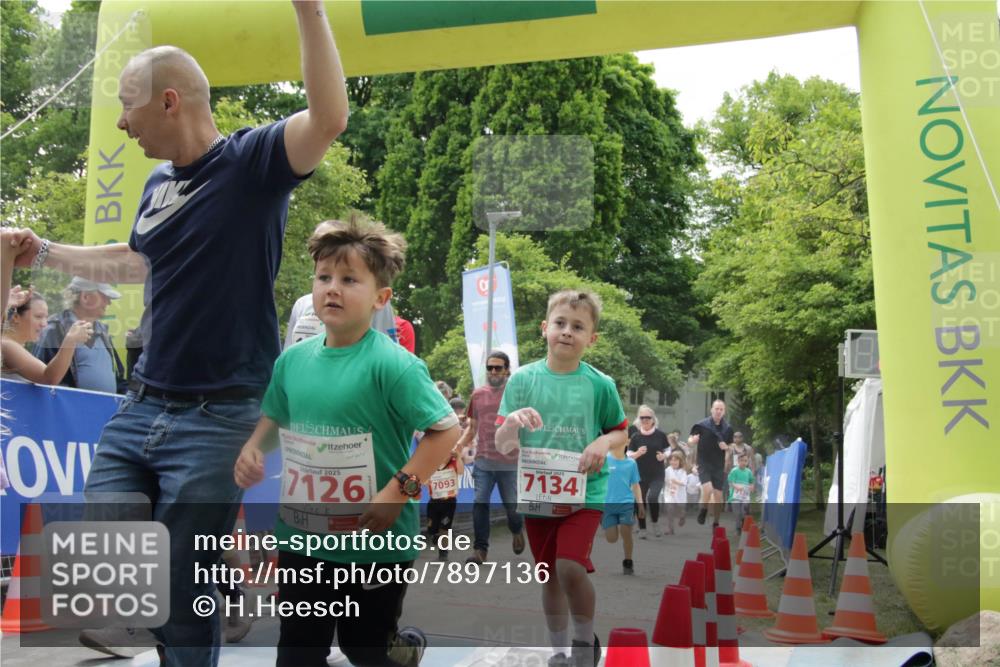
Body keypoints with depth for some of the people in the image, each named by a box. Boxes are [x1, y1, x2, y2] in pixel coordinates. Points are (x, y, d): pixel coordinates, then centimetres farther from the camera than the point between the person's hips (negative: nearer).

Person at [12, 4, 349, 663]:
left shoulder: (251, 160, -9)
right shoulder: (157, 184, 12)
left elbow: (330, 119, -28)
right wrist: (43, 252, 29)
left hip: (216, 418, -7)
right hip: (139, 407, 7)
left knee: (184, 598, 3)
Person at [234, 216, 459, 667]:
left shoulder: (391, 364, -19)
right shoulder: (292, 359, -1)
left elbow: (446, 429, -19)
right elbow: (274, 416, 17)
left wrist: (398, 492, -24)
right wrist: (251, 448, -3)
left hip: (374, 543, -5)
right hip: (301, 538, 5)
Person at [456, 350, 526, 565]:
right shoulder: (478, 395, 8)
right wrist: (462, 443, 0)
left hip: (510, 462, -2)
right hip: (483, 460, 2)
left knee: (511, 505, 7)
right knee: (480, 503, -5)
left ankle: (517, 531, 39)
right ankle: (480, 549, 3)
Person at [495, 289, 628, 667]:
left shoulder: (600, 384, -3)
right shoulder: (522, 380, -3)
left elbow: (621, 432, 10)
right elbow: (502, 447, -2)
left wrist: (604, 442, -13)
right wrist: (511, 423, -25)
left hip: (584, 493, -2)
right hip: (537, 494, 2)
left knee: (570, 567, -19)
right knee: (549, 576, 13)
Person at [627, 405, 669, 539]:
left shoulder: (660, 435, -3)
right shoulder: (635, 437, -1)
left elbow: (668, 450, 8)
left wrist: (664, 456, -13)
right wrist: (638, 453, -19)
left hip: (657, 475, -2)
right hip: (641, 475, 2)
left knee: (652, 497, -22)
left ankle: (655, 523, 3)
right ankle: (642, 529, 21)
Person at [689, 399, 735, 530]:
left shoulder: (728, 428, 2)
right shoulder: (702, 425, -7)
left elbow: (730, 447, 15)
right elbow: (690, 440, 0)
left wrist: (726, 447, -9)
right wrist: (693, 440, -24)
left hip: (719, 465, 3)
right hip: (704, 464, -3)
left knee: (718, 495, 4)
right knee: (707, 488, -23)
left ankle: (716, 523, 20)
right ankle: (703, 509, 7)